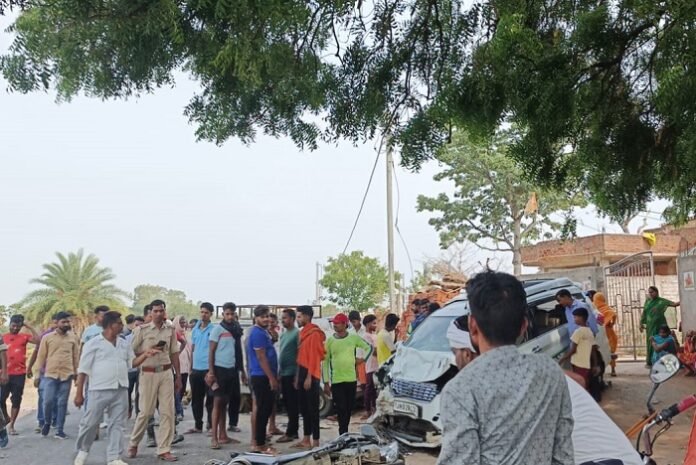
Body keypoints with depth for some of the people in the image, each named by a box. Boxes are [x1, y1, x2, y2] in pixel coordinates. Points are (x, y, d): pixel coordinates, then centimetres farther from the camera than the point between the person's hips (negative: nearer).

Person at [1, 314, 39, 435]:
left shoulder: (24, 336, 3)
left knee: (16, 400, 2)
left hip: (19, 374, -1)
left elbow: (38, 340, -12)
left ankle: (11, 425, 11)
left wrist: (29, 327, -9)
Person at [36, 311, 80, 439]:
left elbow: (76, 357, 9)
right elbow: (41, 356, 4)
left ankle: (59, 430, 12)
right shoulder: (47, 337, 1)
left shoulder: (73, 338, 5)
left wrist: (76, 373, 8)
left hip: (67, 375, 1)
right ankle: (47, 423, 22)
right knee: (48, 401, -5)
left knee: (62, 403, 3)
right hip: (50, 374, -1)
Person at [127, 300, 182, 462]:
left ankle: (164, 450, 8)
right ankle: (133, 443, 24)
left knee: (167, 411, 1)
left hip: (166, 373, 3)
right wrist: (149, 351, -15)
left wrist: (178, 376, 11)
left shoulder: (170, 330, 8)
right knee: (146, 411, 1)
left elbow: (174, 353, 11)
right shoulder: (142, 330, -3)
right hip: (148, 373, -3)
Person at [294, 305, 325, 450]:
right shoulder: (303, 332, 16)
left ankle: (315, 441, 0)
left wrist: (309, 377, -19)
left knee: (313, 409, -5)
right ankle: (306, 439, 20)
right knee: (304, 408, 13)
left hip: (310, 376, -9)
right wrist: (298, 376, 17)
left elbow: (314, 357, -17)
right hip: (302, 374, 9)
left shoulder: (314, 333, -13)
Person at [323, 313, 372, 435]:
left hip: (351, 379, 2)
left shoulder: (354, 338, 2)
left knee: (349, 408, 10)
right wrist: (326, 382, -1)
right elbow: (325, 362, 2)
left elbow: (369, 348, 17)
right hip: (336, 380, -2)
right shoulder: (330, 340, 0)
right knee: (341, 408, -7)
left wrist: (362, 359, 3)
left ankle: (344, 433, 24)